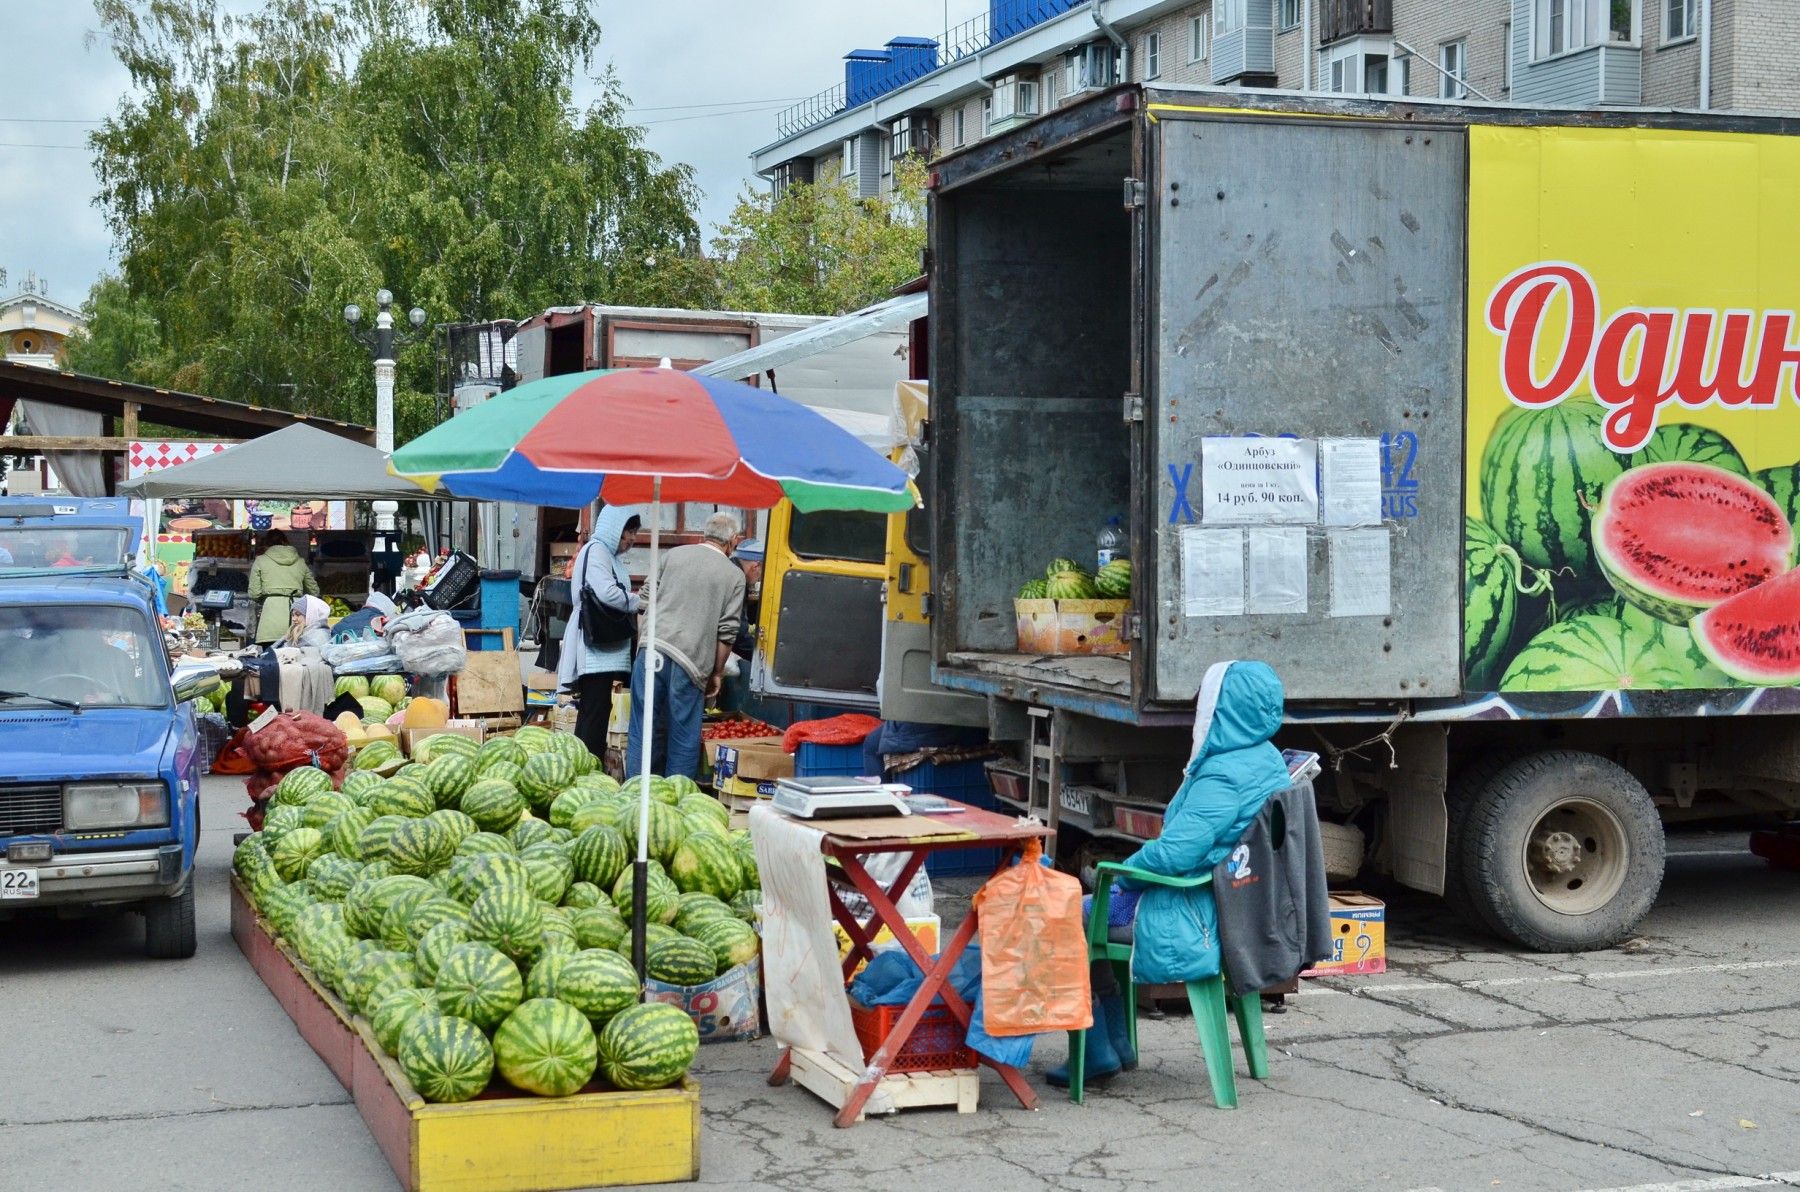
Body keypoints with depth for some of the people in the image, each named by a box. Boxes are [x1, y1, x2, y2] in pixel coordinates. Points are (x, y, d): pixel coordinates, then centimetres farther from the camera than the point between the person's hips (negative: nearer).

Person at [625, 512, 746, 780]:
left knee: (643, 731, 8)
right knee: (684, 741, 5)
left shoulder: (674, 555, 14)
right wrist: (717, 673, 11)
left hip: (651, 647, 3)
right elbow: (727, 632, 2)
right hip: (690, 660, -3)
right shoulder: (734, 576, 5)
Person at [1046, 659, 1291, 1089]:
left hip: (1191, 925, -10)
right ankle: (1117, 1044, 28)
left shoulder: (1225, 776, -25)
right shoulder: (1268, 762, 6)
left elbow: (1174, 852, -28)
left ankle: (1096, 1056, 11)